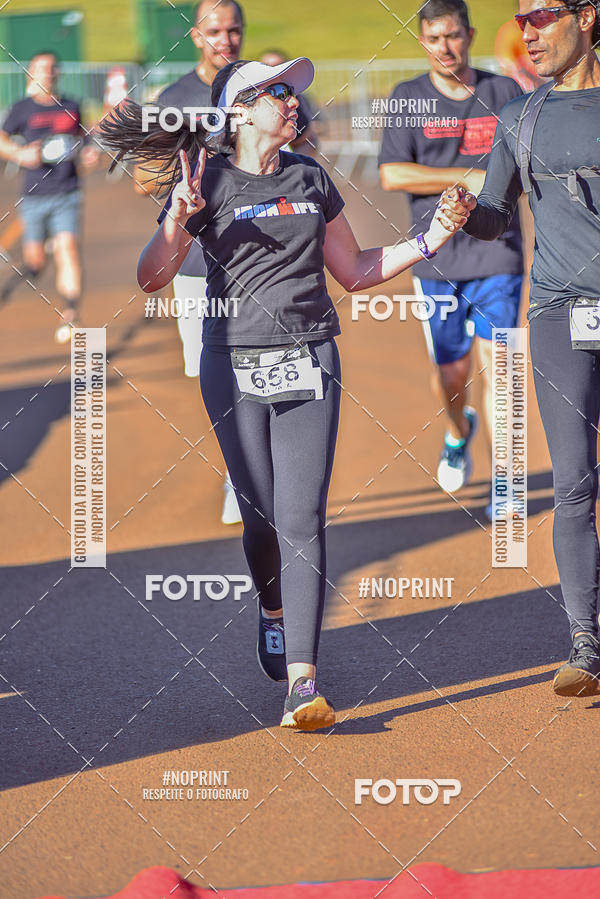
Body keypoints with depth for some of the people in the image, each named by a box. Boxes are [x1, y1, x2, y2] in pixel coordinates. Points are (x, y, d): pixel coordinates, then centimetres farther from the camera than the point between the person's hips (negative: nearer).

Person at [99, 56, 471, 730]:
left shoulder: (309, 178, 13)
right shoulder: (209, 182, 0)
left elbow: (352, 272, 19)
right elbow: (149, 278, -7)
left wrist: (427, 242, 9)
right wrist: (179, 219, -23)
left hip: (309, 361, 2)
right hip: (234, 366, -2)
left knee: (302, 521, -9)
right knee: (260, 515, 5)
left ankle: (302, 681, -15)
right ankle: (272, 609, 39)